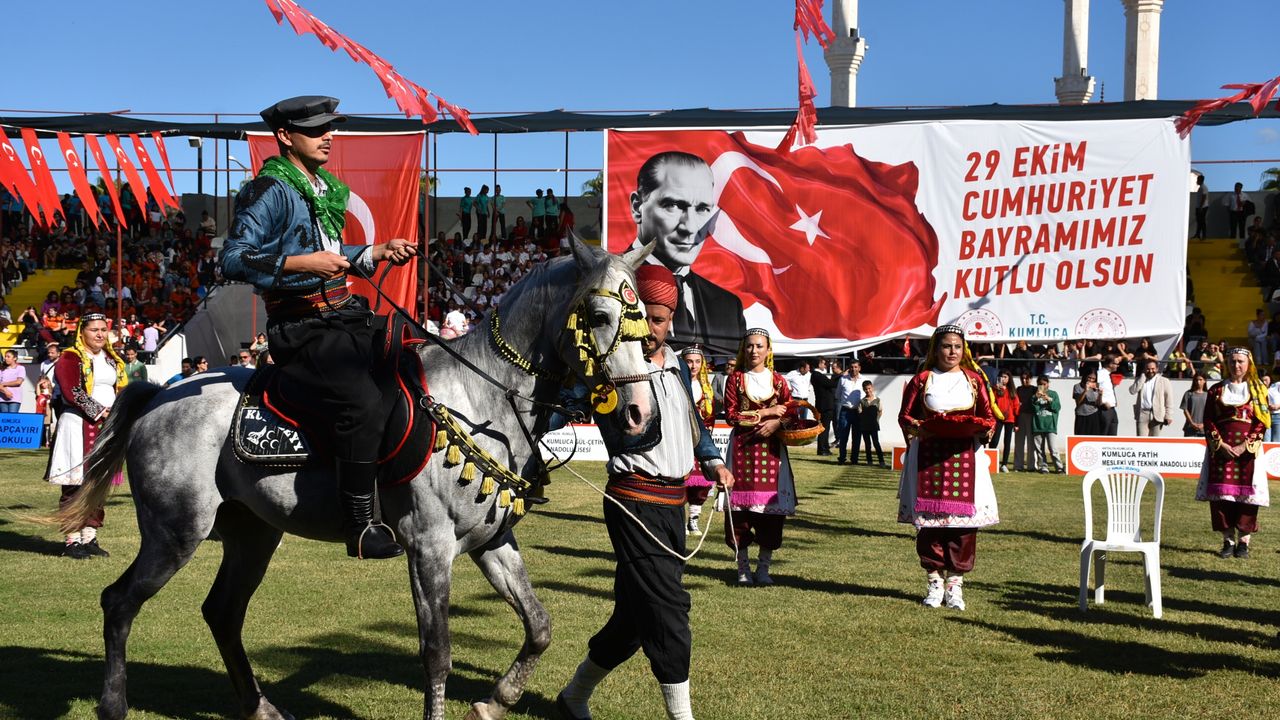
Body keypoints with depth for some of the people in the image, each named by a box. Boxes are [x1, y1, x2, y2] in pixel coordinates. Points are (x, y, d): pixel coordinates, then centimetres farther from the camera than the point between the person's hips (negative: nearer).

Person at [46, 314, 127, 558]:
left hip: (106, 428, 7)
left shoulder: (112, 360, 16)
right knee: (76, 484, -6)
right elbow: (71, 392, -15)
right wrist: (98, 411, -17)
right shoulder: (70, 358, -5)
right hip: (79, 427, -7)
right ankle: (72, 540, -2)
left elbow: (121, 390, 17)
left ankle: (89, 537, 14)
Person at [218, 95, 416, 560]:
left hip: (345, 316, 10)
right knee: (362, 404, -27)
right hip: (301, 329, -10)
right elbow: (234, 260, -16)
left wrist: (379, 253, 13)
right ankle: (360, 527, -22)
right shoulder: (269, 191, -9)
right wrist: (304, 263, -23)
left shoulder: (325, 189, 19)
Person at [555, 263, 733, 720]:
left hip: (673, 502, 8)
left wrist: (712, 460, 14)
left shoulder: (678, 369, 14)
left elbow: (694, 422, 28)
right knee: (668, 609, -10)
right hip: (636, 502, -8)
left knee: (636, 614, 13)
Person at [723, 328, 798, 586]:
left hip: (771, 447, 1)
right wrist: (765, 413, -8)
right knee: (740, 505, -5)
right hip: (742, 447, -1)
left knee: (771, 505, -2)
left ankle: (764, 567, 7)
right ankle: (743, 567, 5)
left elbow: (791, 411, 6)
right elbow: (731, 414, -3)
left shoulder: (777, 380, 12)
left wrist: (776, 423, -14)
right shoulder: (735, 378, 7)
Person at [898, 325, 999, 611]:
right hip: (928, 455, -1)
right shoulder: (922, 380, 6)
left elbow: (989, 417, 10)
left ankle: (955, 582, 6)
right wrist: (918, 429, -14)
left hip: (964, 455, 1)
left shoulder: (974, 379, 11)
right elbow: (904, 416, 6)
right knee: (929, 518, -2)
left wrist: (983, 429, -11)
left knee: (963, 519, -2)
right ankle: (934, 581, 8)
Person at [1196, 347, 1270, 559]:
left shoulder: (1257, 390, 6)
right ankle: (1228, 540, 7)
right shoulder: (1217, 390, 10)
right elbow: (1208, 420, 5)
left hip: (1248, 450, -1)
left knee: (1246, 494, -4)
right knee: (1221, 494, -1)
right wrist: (1220, 444, -9)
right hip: (1221, 449, 1)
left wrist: (1246, 446, -11)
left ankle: (1244, 541, 3)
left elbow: (1262, 422, 0)